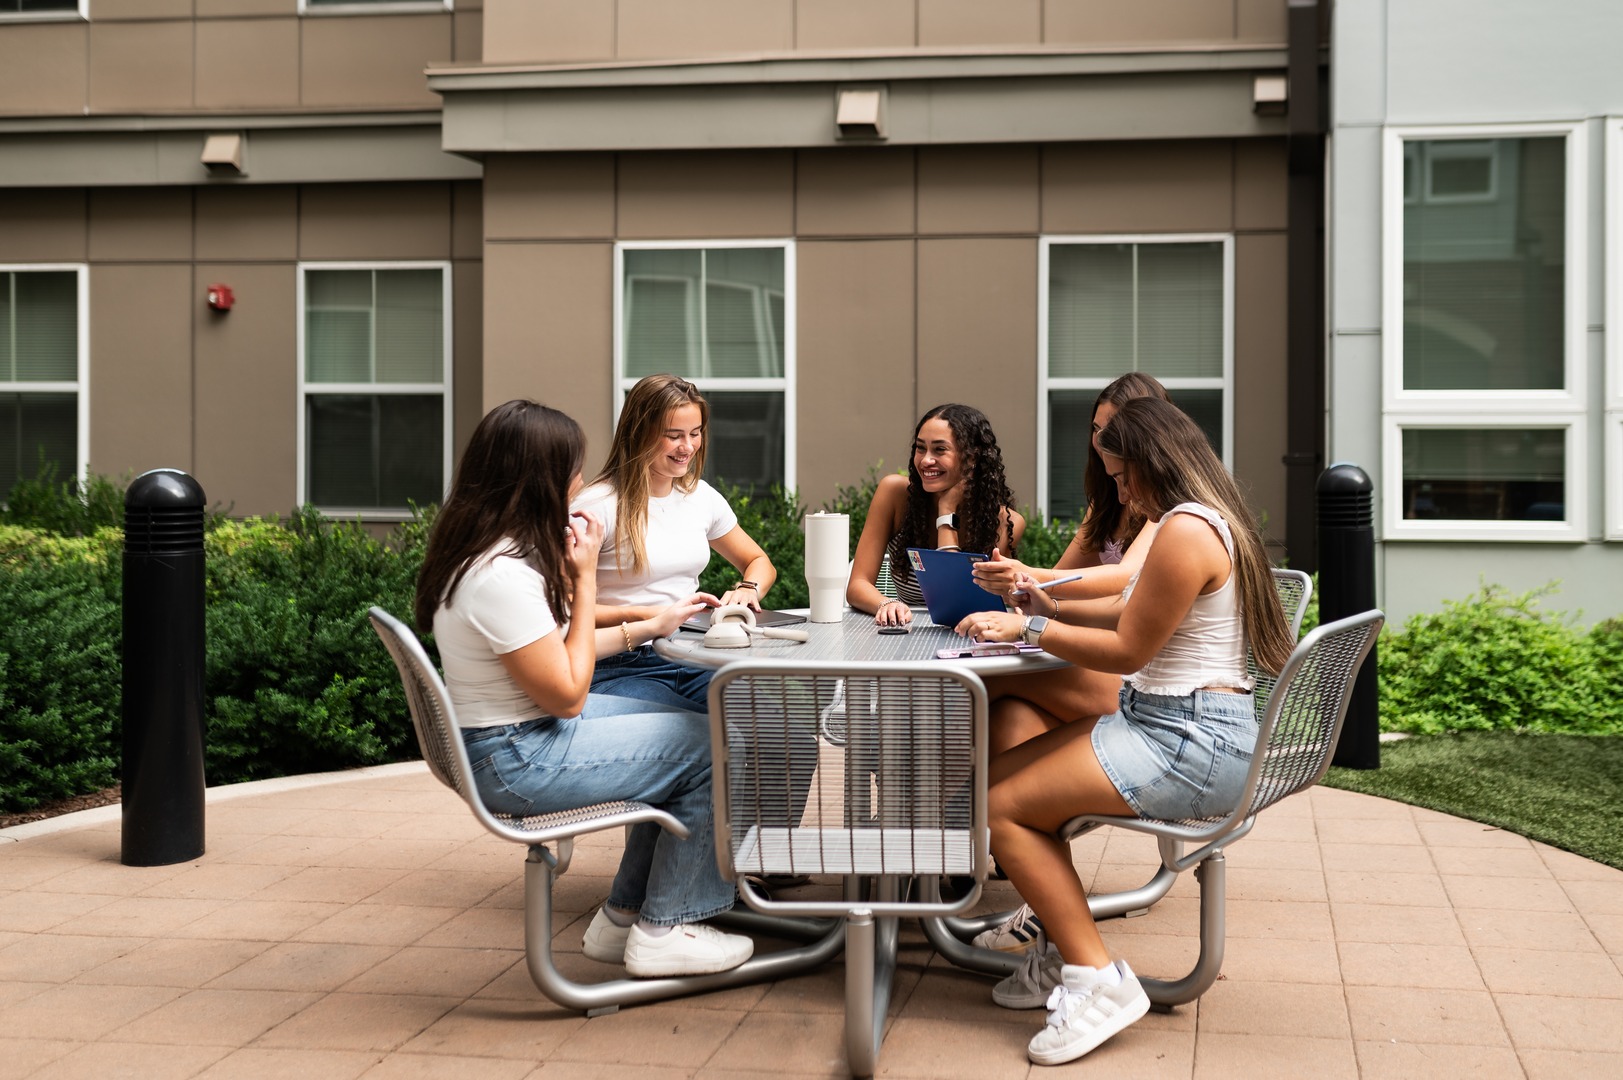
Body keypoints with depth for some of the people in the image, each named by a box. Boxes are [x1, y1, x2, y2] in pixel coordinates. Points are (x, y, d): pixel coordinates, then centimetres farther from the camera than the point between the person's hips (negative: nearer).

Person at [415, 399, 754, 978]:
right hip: (517, 761, -10)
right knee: (712, 750, -5)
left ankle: (622, 917, 21)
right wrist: (585, 580, -15)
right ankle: (663, 931, 8)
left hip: (522, 725, 10)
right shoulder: (504, 577, -28)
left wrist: (649, 625, 14)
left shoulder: (480, 552, 5)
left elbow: (554, 650, 14)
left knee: (685, 736, 17)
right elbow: (567, 694, -20)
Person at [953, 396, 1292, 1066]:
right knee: (1000, 773, 9)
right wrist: (1052, 609, 14)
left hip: (1190, 745, -11)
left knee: (1000, 806, -13)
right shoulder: (1209, 520, 16)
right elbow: (1130, 611, 25)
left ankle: (1096, 978, -8)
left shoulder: (1186, 530, -19)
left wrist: (1028, 629, -8)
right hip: (1164, 723, 11)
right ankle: (1067, 952, 13)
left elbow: (1127, 649, -16)